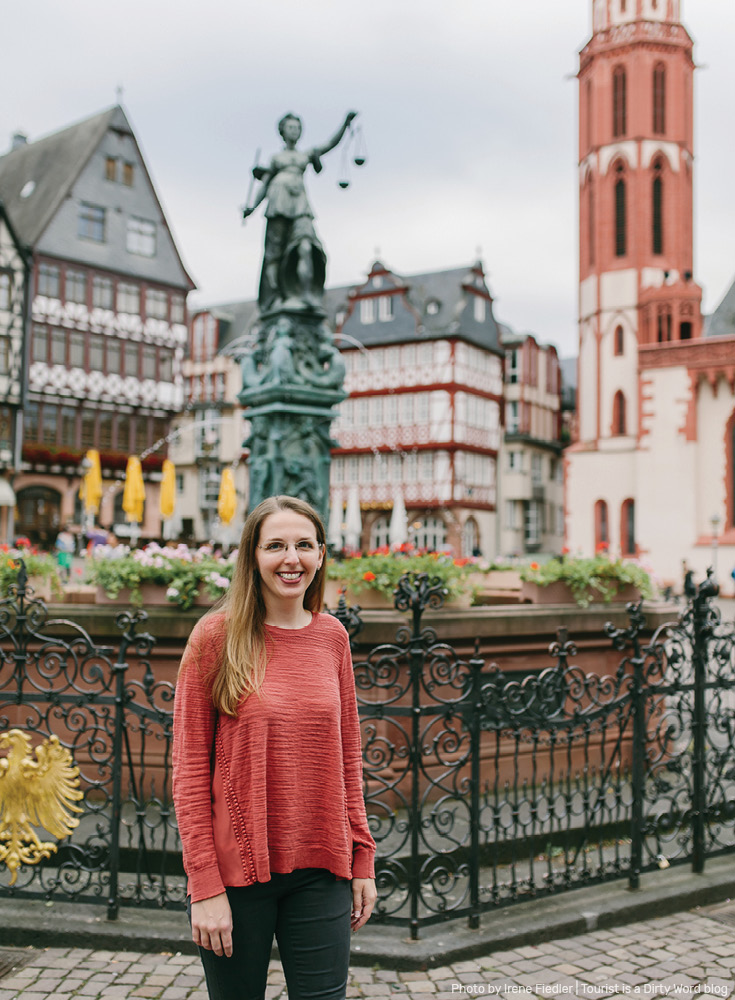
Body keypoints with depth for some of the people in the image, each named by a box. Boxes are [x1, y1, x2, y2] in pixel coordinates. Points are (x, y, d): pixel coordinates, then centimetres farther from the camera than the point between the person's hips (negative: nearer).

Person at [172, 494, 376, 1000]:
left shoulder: (332, 636, 4)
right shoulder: (217, 636, -7)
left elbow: (348, 758, 10)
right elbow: (189, 769, -7)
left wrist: (362, 859, 7)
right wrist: (205, 885, -10)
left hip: (321, 869, 3)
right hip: (237, 868, -3)